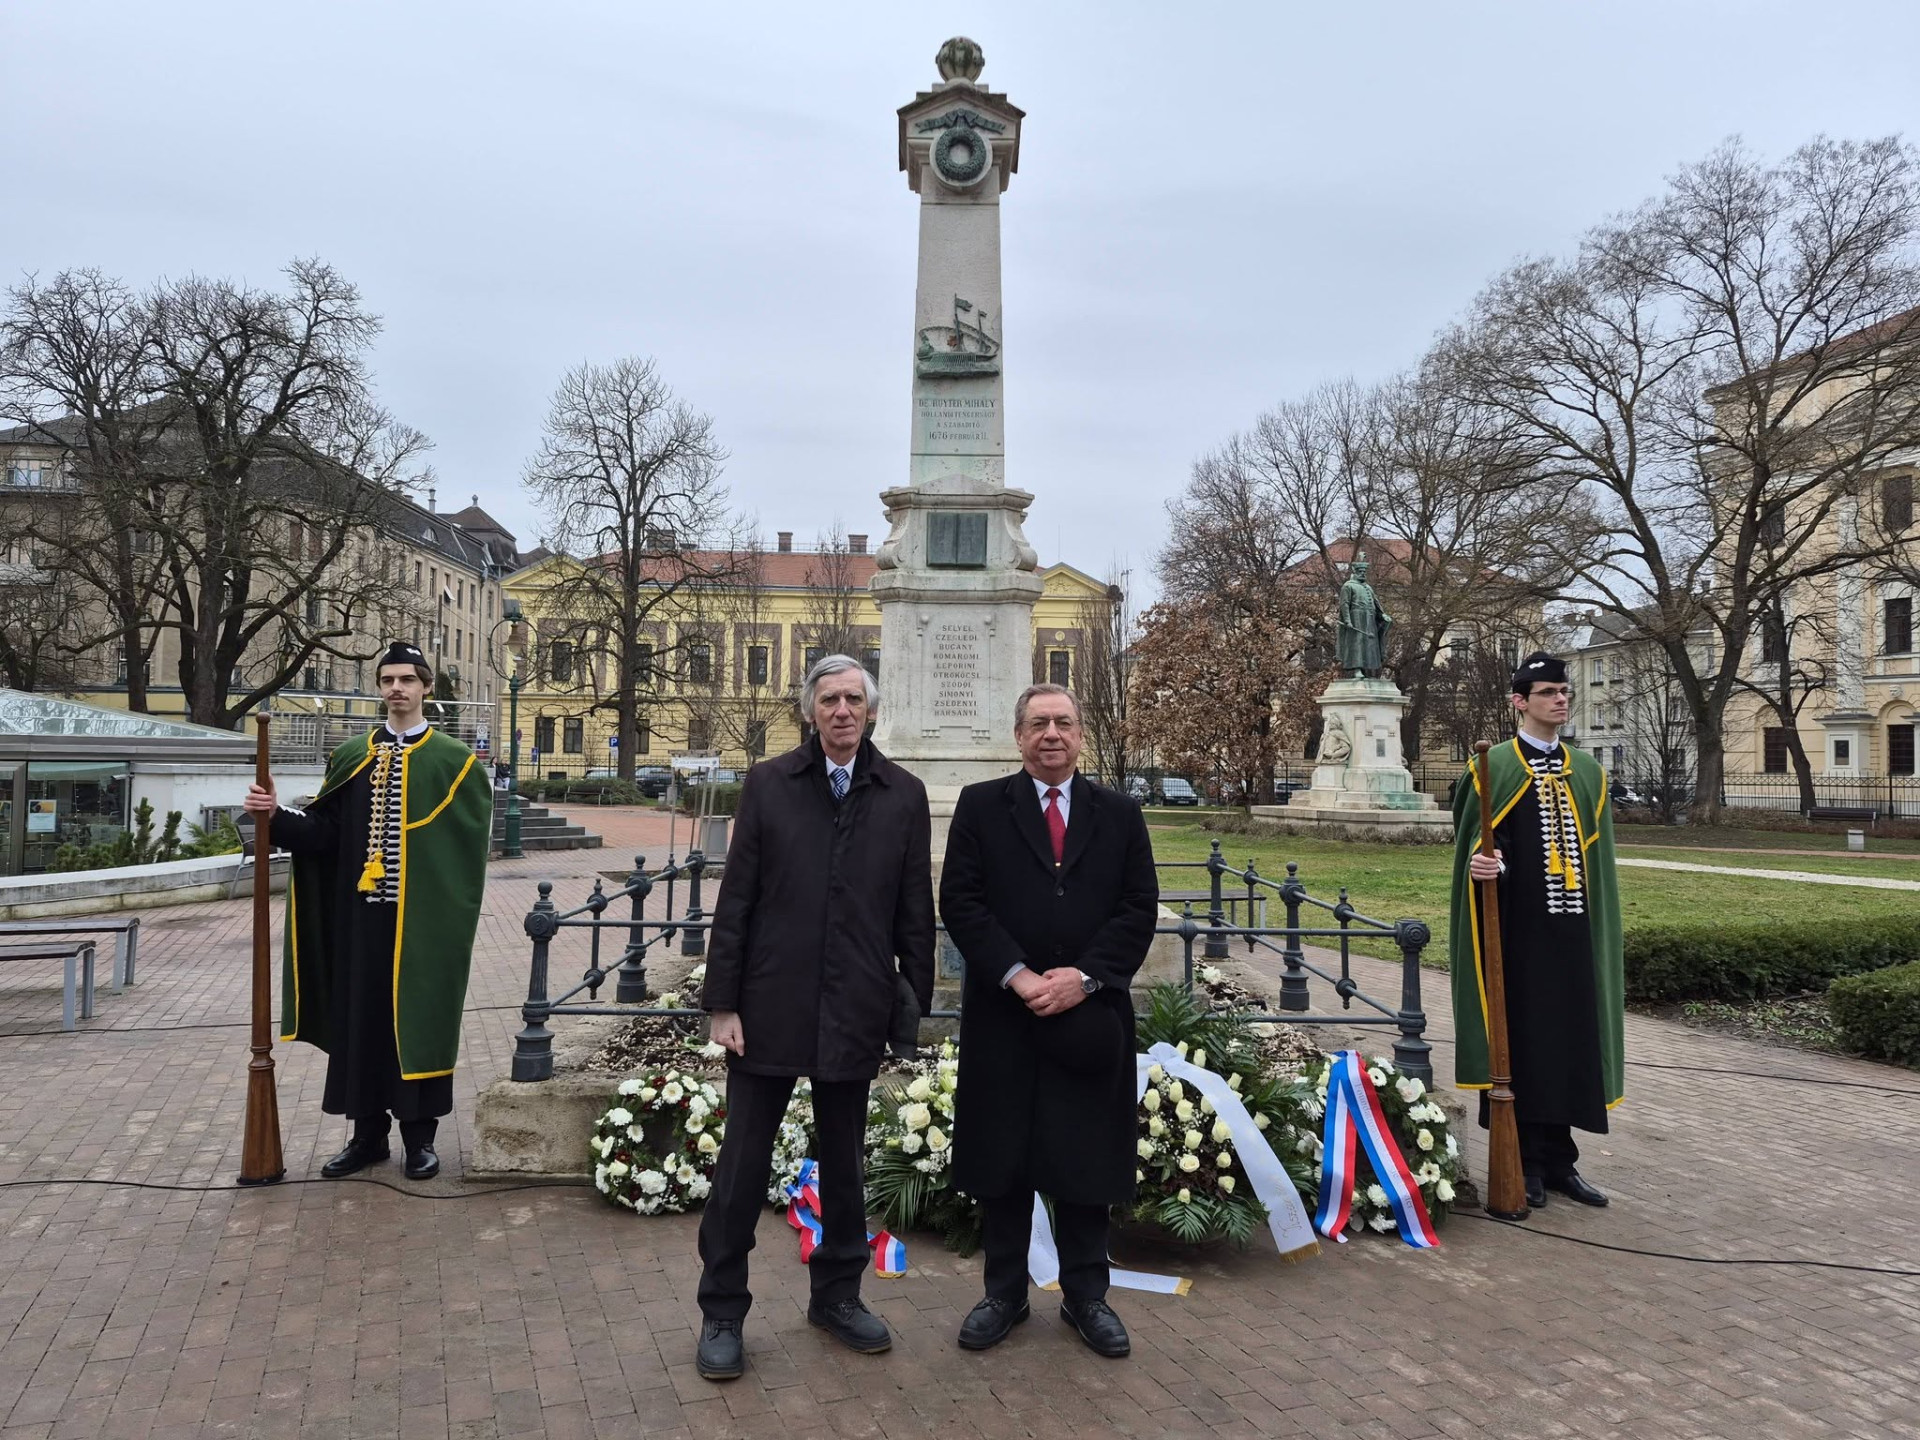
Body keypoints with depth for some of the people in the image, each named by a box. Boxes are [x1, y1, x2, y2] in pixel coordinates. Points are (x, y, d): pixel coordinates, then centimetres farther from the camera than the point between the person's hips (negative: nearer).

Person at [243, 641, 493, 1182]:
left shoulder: (454, 761, -1)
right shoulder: (350, 758, 9)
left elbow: (470, 846, -5)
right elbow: (324, 833, 5)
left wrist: (453, 909, -13)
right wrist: (279, 814, -12)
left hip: (423, 919, -3)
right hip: (361, 913, 3)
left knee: (420, 1020, 4)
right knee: (361, 1019, 10)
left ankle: (419, 1136, 17)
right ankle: (368, 1133, 23)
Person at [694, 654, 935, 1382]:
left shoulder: (904, 795, 1)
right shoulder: (768, 783, -2)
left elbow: (915, 910, 2)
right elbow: (735, 900, -3)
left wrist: (917, 1003, 1)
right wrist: (722, 1003, -5)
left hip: (854, 1013, 1)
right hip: (771, 1007, -1)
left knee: (844, 1162, 16)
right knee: (743, 1163, 7)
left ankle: (837, 1294, 35)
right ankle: (722, 1311, 24)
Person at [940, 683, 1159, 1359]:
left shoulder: (1120, 814, 7)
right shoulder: (981, 805, 2)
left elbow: (1140, 909, 1)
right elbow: (960, 902, -5)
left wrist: (1084, 976, -11)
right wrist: (1017, 975, -15)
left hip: (1090, 1015, 1)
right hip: (1002, 1009, -1)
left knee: (1088, 1158, 10)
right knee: (1003, 1156, 9)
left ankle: (1085, 1294, 26)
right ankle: (1004, 1292, 25)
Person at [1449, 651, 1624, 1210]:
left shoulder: (1588, 771, 13)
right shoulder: (1494, 768, -3)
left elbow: (1597, 859, 16)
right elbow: (1474, 841, -6)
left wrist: (1604, 936, 13)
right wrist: (1482, 863, -29)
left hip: (1572, 933, 5)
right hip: (1517, 932, -5)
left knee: (1570, 1042, 8)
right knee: (1520, 1042, 1)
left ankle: (1558, 1161, 20)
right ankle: (1523, 1165, 12)